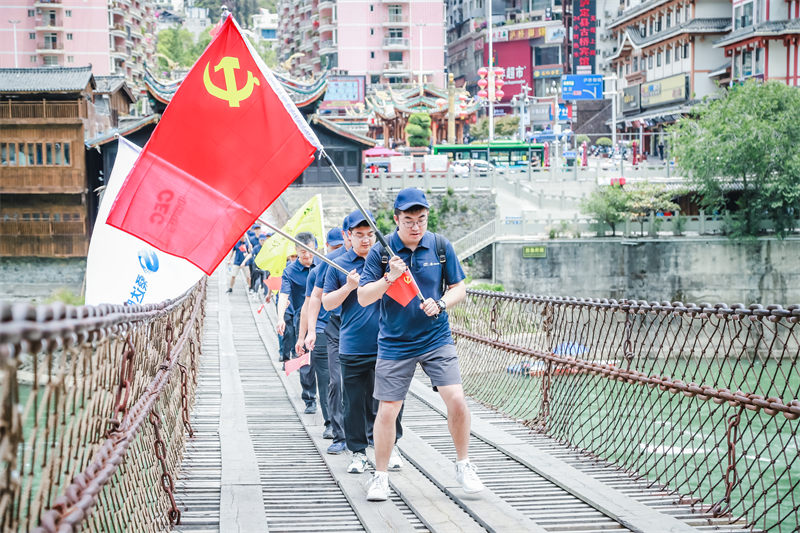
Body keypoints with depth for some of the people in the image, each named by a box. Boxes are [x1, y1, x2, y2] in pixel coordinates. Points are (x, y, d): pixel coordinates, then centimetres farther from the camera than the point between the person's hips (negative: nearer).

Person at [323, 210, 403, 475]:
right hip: (353, 349, -1)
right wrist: (348, 287, -11)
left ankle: (390, 446, 20)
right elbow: (327, 303, 5)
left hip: (386, 343, 1)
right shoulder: (338, 265, 5)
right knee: (355, 402, 2)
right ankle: (358, 452, 12)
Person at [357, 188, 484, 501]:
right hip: (395, 344, -1)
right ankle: (380, 476, 15)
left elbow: (459, 288, 7)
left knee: (456, 399, -11)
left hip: (437, 339, 1)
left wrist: (441, 304, -13)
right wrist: (389, 278, -22)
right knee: (387, 410, -1)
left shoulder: (441, 246, 1)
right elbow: (363, 297, -5)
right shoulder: (381, 252, -4)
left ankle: (463, 465, 9)